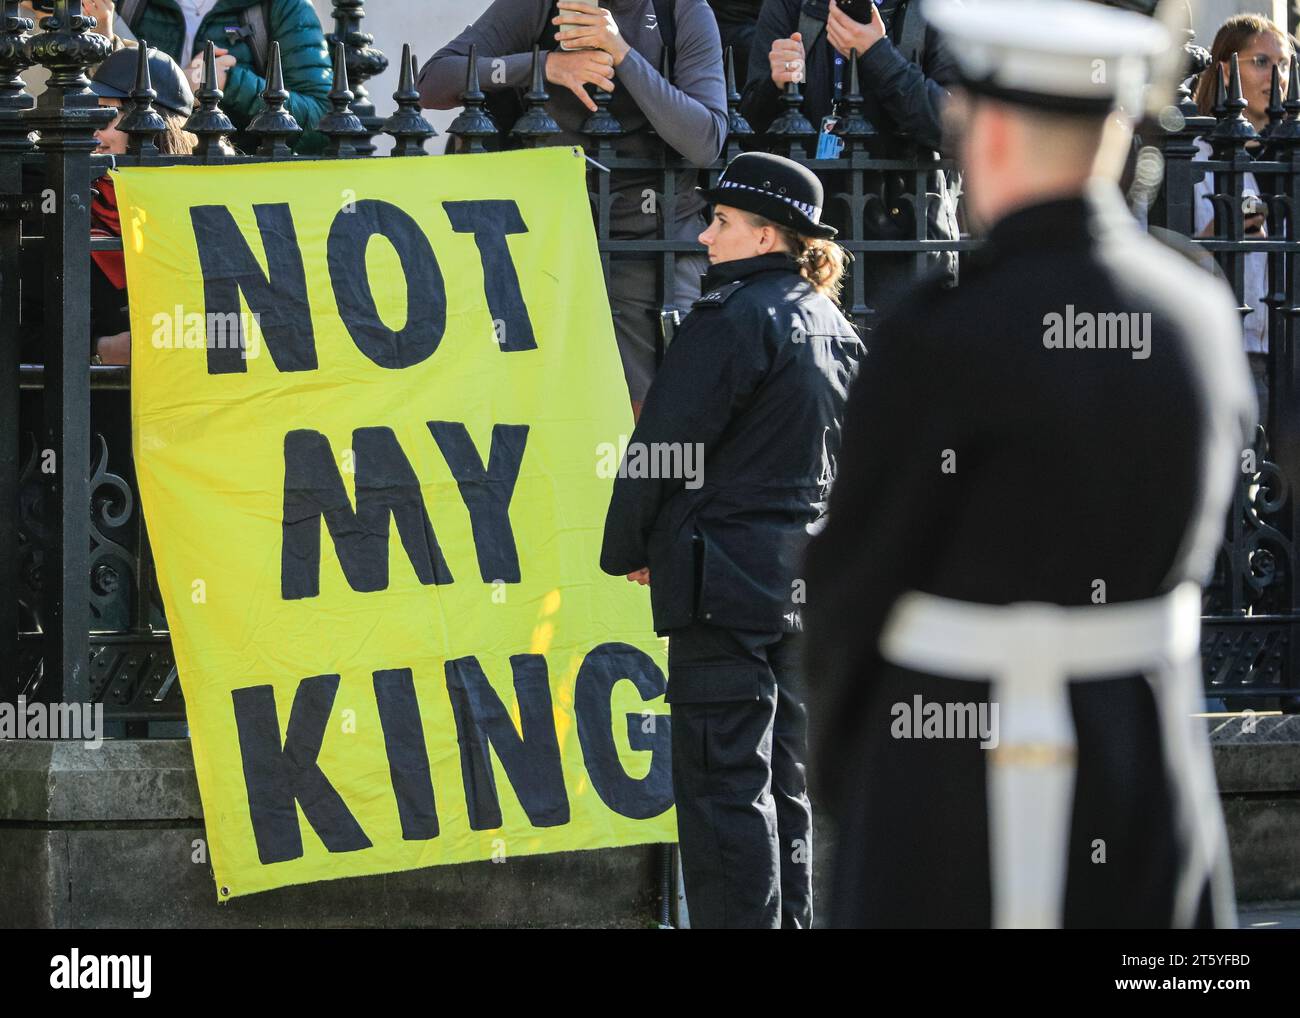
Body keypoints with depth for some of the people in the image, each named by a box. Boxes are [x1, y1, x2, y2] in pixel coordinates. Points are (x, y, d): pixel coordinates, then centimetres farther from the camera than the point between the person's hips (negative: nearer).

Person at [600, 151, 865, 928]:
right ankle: (791, 918, 17)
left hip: (728, 576, -9)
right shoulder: (833, 325, 12)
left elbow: (663, 447, -13)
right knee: (784, 781, 14)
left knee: (725, 784, -7)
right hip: (802, 574, 9)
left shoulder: (734, 317, -14)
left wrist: (627, 551, 0)